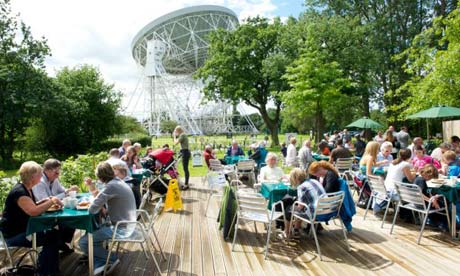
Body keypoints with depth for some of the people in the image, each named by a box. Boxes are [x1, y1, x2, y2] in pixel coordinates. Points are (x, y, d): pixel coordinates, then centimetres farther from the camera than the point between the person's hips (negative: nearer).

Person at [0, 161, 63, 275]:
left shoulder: (27, 189, 6)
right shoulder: (19, 192, -24)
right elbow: (34, 211, -35)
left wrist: (45, 201, 0)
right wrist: (52, 201, -23)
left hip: (24, 229, 9)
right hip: (14, 235, -9)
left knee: (54, 233, -5)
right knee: (51, 237, -15)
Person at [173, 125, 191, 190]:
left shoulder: (182, 135, -12)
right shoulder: (183, 135, 18)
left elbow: (176, 142, -15)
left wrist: (174, 136, -1)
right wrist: (175, 136, 18)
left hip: (185, 152, -10)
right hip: (186, 152, 10)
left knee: (185, 168, -8)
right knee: (185, 168, 14)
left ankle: (186, 184, -6)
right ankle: (186, 183, 21)